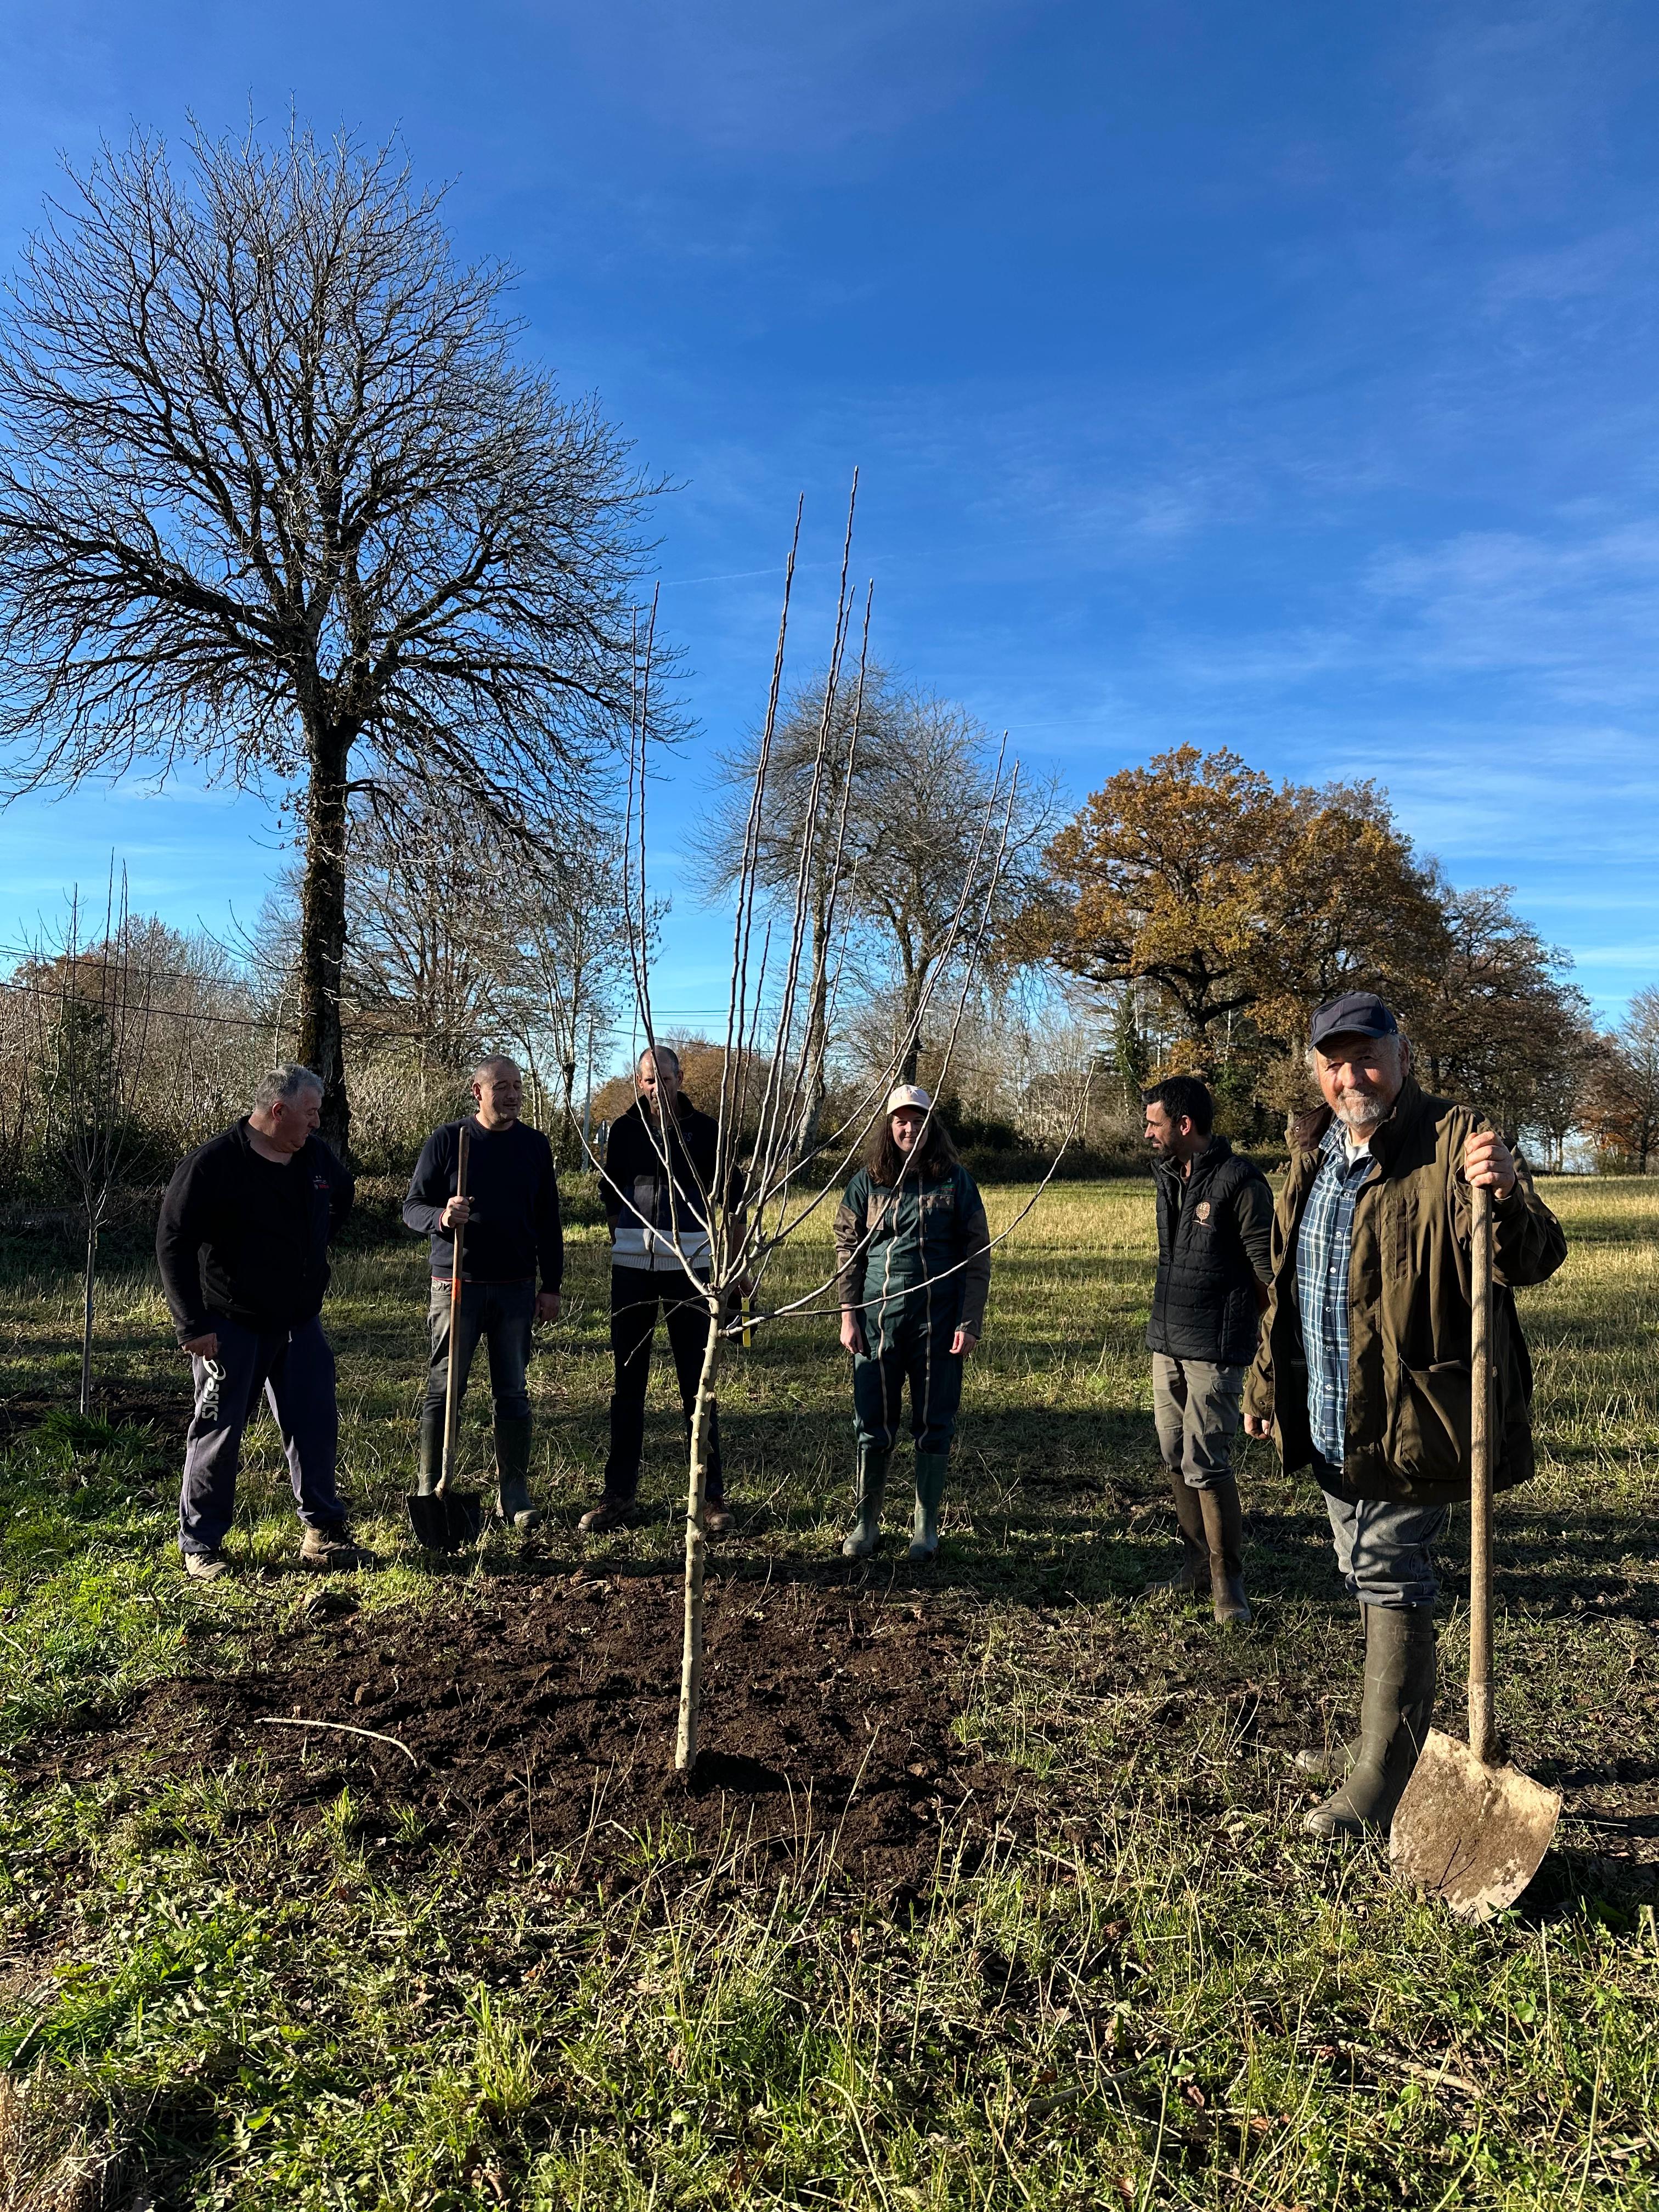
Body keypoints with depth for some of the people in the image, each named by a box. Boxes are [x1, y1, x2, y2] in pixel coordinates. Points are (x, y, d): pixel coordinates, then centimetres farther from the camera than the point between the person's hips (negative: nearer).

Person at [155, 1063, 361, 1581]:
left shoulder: (316, 1157, 3)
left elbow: (342, 1196, 26)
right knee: (218, 1433, 4)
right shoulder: (213, 1164, -16)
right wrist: (192, 1325, -17)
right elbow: (174, 1243, -15)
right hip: (231, 1326, -5)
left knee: (315, 1426, 6)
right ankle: (200, 1544, 19)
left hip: (299, 1323, 6)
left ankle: (323, 1533, 18)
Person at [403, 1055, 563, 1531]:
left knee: (513, 1394, 7)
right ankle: (429, 1489, 13)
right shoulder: (446, 1141, -2)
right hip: (457, 1284, -2)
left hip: (516, 1289, 3)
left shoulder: (535, 1145, 7)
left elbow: (548, 1221, 11)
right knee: (443, 1391, 1)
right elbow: (413, 1206, -1)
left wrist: (551, 1285, 8)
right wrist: (441, 1218, -24)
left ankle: (514, 1494, 15)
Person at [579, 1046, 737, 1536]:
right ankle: (620, 1496, 16)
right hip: (632, 1269, 2)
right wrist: (624, 1233, 9)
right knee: (626, 1387, 7)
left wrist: (711, 1237, 0)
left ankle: (712, 1496, 9)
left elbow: (731, 1191, 8)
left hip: (689, 1270, -2)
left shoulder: (703, 1130, 0)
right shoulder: (624, 1130, 6)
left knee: (697, 1386, 1)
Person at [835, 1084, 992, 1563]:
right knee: (873, 1425, 6)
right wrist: (849, 1315, 0)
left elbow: (977, 1255, 0)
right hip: (878, 1320, 1)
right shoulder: (867, 1182, 4)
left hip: (938, 1321, -1)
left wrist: (970, 1322, -6)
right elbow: (847, 1250, 7)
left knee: (934, 1425, 7)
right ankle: (866, 1524, 22)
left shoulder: (955, 1181, 1)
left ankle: (926, 1527, 21)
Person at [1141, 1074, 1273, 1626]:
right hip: (1166, 1342, 8)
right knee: (1175, 1458, 12)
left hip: (1214, 1350, -8)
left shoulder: (1239, 1180, -13)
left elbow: (1268, 1269, -11)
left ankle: (1228, 1582, 6)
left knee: (1205, 1463, -8)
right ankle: (1197, 1562, 27)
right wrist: (1169, 1321, 16)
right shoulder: (1168, 1176, 11)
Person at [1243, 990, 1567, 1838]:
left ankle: (1380, 1787, 11)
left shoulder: (1453, 1142, -13)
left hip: (1409, 1421, -8)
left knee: (1392, 1585, -1)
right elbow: (1285, 1284, 20)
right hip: (1331, 1425, 8)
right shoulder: (1314, 1156, 10)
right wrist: (1267, 1383, 23)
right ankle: (1382, 1744, 38)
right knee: (1373, 1581, 20)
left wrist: (1505, 1197, -42)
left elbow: (1535, 1259, -21)